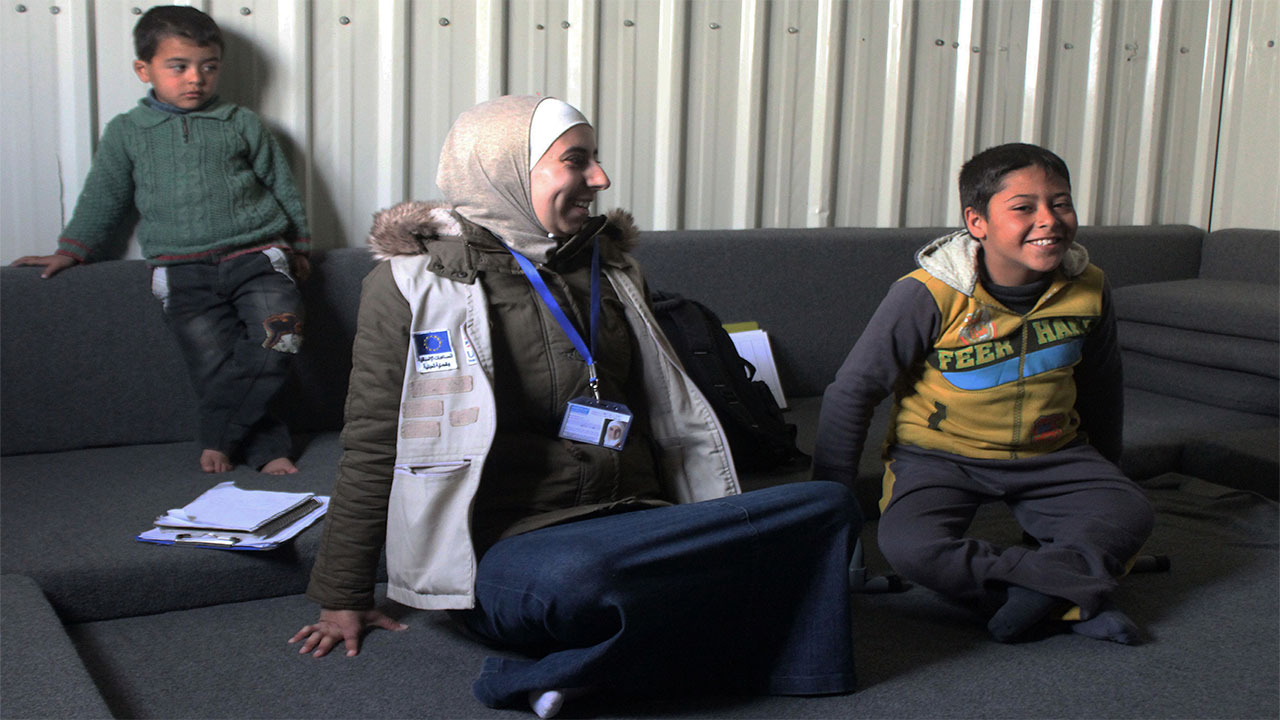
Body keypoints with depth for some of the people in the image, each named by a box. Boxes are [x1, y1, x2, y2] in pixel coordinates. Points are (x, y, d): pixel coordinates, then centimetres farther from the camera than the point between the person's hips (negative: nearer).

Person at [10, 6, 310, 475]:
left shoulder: (242, 125, 12)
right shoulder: (126, 132, 13)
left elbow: (282, 186, 18)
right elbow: (103, 198, 22)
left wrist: (298, 246, 19)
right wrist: (71, 251, 19)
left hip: (256, 254, 0)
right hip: (182, 268, 1)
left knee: (277, 333, -24)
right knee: (213, 360, -15)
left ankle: (219, 437, -12)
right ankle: (267, 449, -4)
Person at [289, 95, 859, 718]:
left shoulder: (607, 270, 19)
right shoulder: (414, 277, 4)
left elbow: (673, 417, 24)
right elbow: (371, 445, 5)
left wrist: (720, 540, 19)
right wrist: (342, 597, 6)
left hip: (636, 528, 7)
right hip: (511, 545, -6)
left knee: (828, 505, -18)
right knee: (573, 582, -43)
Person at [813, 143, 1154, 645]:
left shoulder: (1087, 289, -6)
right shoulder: (929, 294, -21)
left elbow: (1100, 386, 13)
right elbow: (852, 391, -14)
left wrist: (1102, 474, 23)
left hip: (1051, 454, 4)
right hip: (939, 455, -4)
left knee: (1129, 513, -18)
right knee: (909, 547, -31)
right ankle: (1073, 598, -22)